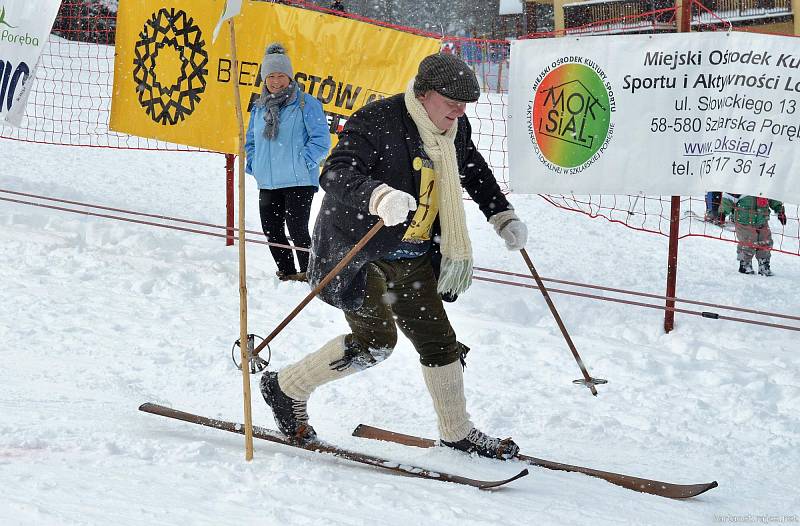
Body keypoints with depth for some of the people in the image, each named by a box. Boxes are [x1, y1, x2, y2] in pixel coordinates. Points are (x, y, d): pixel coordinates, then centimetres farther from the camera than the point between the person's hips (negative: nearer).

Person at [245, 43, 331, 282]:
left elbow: (321, 140, -9)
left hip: (299, 182, -6)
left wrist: (301, 163, -14)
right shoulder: (259, 108, 13)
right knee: (272, 231, 9)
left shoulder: (305, 104, -5)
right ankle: (286, 273, 23)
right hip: (267, 184, 6)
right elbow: (250, 142, 25)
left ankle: (309, 273, 1)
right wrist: (254, 165, 9)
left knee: (297, 230, -11)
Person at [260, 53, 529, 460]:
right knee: (376, 339, -15)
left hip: (412, 257, 8)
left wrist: (503, 217, 19)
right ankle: (286, 388, 4)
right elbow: (335, 174, -33)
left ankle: (457, 433, 24)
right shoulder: (377, 121, -21)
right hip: (360, 251, -7)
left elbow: (475, 172, 25)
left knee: (438, 340, 8)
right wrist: (378, 197, -51)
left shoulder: (456, 130, 3)